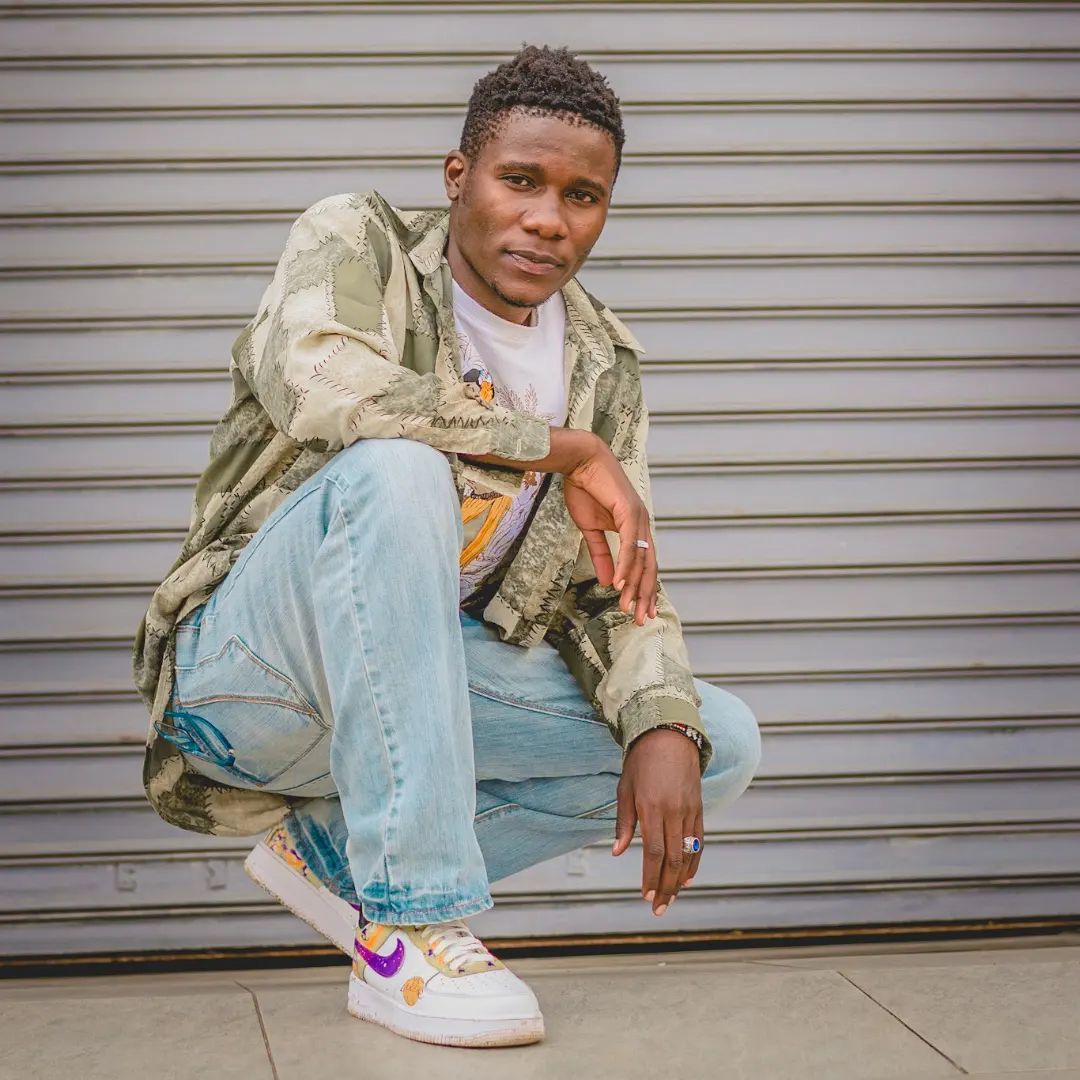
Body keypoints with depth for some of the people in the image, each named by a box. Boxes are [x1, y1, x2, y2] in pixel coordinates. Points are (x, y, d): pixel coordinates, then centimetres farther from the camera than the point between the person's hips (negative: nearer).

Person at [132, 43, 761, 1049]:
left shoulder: (602, 363, 7)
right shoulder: (356, 241, -8)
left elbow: (615, 587, 5)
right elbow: (319, 385, -31)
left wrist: (664, 727, -16)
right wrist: (566, 450, -24)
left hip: (427, 682, 6)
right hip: (247, 665, -6)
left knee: (722, 743, -3)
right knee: (394, 471, -35)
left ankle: (330, 849, 1)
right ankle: (409, 926, -32)